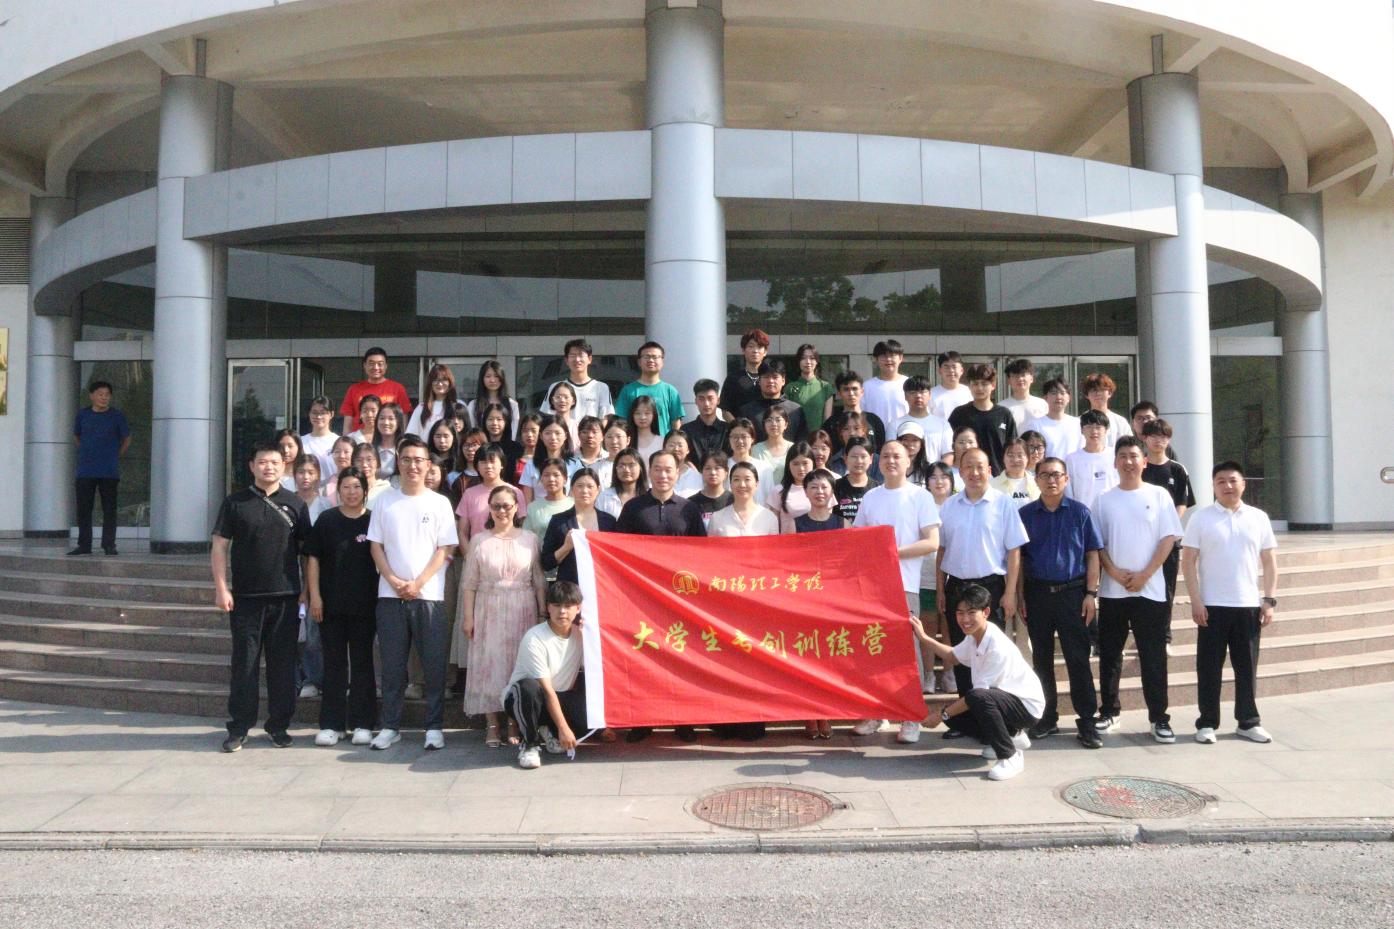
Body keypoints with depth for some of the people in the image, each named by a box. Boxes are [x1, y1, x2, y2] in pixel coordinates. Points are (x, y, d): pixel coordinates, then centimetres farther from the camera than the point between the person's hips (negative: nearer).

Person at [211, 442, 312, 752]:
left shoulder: (295, 504, 6)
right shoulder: (235, 502, 3)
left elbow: (307, 548, 9)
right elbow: (219, 545, 2)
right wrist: (221, 588, -6)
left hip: (285, 598, 1)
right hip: (245, 597, -1)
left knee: (283, 663, 6)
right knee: (244, 663, 4)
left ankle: (279, 725, 17)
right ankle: (238, 728, 14)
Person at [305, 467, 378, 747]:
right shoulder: (326, 520, 3)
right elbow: (313, 558, 4)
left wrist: (381, 598, -1)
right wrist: (315, 595, -4)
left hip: (364, 605, -1)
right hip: (331, 604, 1)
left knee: (362, 663, 6)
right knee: (333, 663, 6)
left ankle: (362, 724, 13)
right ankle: (331, 724, 13)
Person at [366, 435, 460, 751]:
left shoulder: (439, 503, 3)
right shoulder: (385, 500, 7)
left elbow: (445, 550, -1)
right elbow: (376, 546, 5)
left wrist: (418, 583, -10)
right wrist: (395, 581, -7)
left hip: (430, 595, -1)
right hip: (390, 595, 1)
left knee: (434, 664, 1)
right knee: (392, 664, 6)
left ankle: (435, 726, 11)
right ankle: (390, 726, 17)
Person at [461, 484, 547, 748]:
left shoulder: (529, 539, 3)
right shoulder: (479, 541, 4)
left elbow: (539, 580, 4)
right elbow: (469, 583, 5)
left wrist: (543, 613, 0)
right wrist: (468, 616, 0)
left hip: (522, 610, 0)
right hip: (488, 610, 0)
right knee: (489, 662, 1)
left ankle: (516, 723, 11)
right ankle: (493, 724, 10)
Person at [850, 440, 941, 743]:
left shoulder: (921, 497, 1)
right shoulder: (869, 498, 13)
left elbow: (932, 542, -6)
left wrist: (894, 551, -14)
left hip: (904, 585, -4)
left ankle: (911, 717, 7)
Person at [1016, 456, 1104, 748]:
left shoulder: (1080, 512, 1)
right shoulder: (1025, 514, 5)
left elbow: (1092, 554, 1)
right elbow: (1017, 557, 7)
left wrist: (1091, 593, -5)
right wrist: (1019, 596, 2)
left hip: (1073, 592, -2)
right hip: (1037, 593, 2)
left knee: (1078, 658, -1)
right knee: (1041, 657, 10)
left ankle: (1086, 721, 8)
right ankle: (1047, 717, 21)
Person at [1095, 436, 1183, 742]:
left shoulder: (1158, 495, 3)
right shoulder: (1105, 500, 7)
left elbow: (1169, 538, -2)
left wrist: (1144, 574, -10)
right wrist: (1114, 572, -10)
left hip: (1150, 588, -2)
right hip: (1112, 589, 2)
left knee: (1154, 656, 0)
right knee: (1109, 654, 8)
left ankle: (1159, 717, 8)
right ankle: (1109, 711, 20)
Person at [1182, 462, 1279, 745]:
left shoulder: (1259, 518, 7)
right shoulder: (1201, 517, -1)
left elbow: (1269, 562, 9)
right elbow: (1188, 561, -3)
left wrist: (1269, 600, 1)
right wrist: (1195, 601, -10)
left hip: (1249, 605, 2)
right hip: (1212, 606, -2)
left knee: (1247, 667, 9)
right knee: (1209, 668, 3)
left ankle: (1248, 722, 21)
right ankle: (1207, 723, 12)